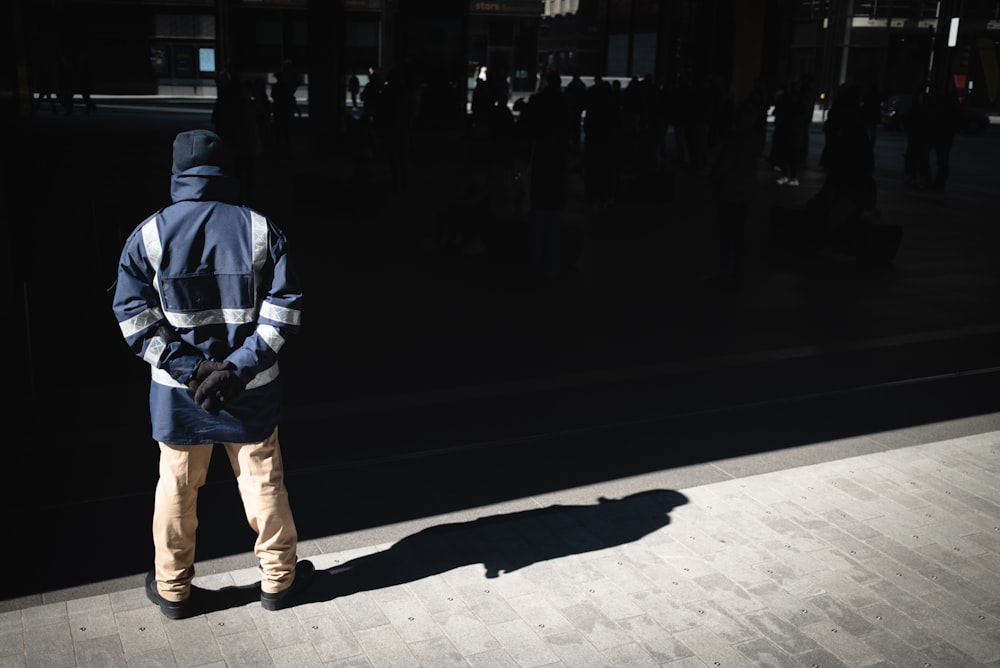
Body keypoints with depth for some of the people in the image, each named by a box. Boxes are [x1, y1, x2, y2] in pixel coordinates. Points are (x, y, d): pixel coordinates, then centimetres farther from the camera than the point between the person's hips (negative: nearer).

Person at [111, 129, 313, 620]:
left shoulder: (149, 234, -5)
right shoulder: (260, 229, -6)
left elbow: (134, 314, -10)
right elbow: (283, 305, -12)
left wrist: (188, 369, -12)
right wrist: (238, 367, -15)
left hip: (178, 392, 1)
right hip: (251, 392, 0)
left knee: (177, 488, 15)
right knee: (263, 482, 13)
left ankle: (172, 589, 30)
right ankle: (278, 579, 28)